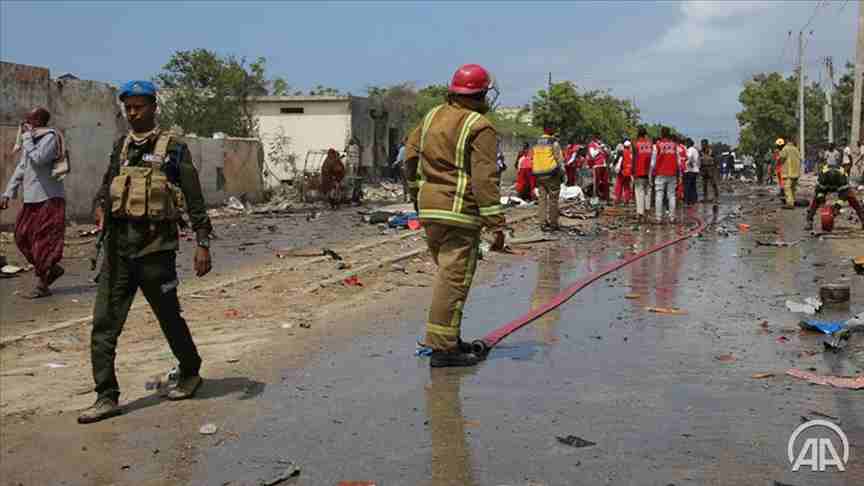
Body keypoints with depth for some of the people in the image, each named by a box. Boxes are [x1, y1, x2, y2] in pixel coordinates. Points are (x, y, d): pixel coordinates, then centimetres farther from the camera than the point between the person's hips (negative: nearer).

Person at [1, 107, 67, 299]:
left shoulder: (50, 138, -11)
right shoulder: (31, 139, 15)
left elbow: (38, 160, -25)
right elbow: (21, 168, 19)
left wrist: (27, 137, -15)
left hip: (48, 199, -9)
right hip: (31, 198, 9)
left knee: (43, 241, -4)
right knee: (22, 236, 11)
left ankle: (42, 286, 4)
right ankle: (52, 269, 25)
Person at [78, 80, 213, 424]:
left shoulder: (173, 148, -3)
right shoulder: (121, 146, 13)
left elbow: (194, 199, -5)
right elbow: (107, 185, 22)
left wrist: (203, 243, -10)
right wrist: (101, 205, 0)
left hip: (155, 245, -5)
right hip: (118, 244, 5)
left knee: (169, 316, 10)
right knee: (104, 324, -1)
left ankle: (190, 373, 33)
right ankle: (107, 397, 6)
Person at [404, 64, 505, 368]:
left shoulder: (432, 117, 12)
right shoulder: (480, 127, -10)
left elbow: (411, 156, 17)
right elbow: (484, 179, -16)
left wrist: (417, 191, 32)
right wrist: (496, 224, -15)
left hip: (429, 209, 8)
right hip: (460, 212, -8)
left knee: (448, 273, 19)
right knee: (454, 278, -4)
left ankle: (449, 338, 26)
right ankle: (442, 348, -2)